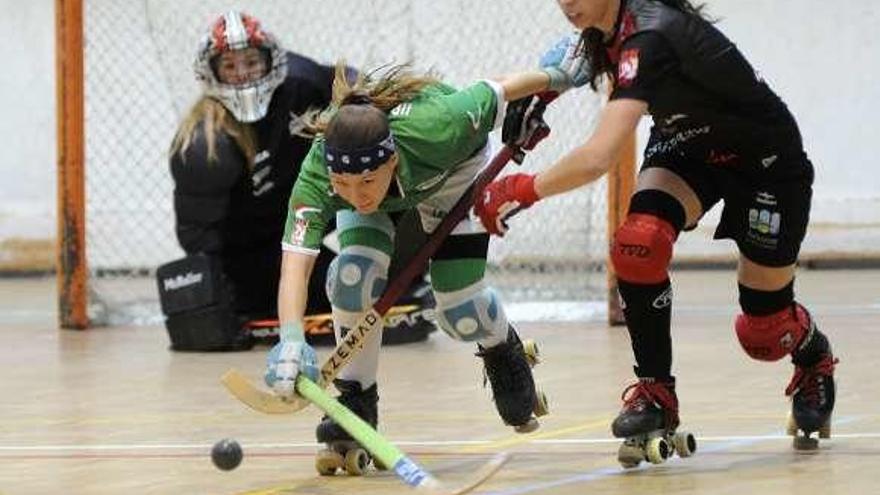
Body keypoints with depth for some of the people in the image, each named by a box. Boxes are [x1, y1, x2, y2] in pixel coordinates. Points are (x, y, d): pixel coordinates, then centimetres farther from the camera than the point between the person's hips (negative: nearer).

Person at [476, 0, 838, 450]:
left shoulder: (649, 38, -38)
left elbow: (599, 157, -45)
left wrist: (523, 190, -33)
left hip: (768, 164, -7)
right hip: (687, 146, 7)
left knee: (764, 331, 2)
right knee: (639, 242, -24)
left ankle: (815, 359, 37)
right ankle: (655, 392, -11)